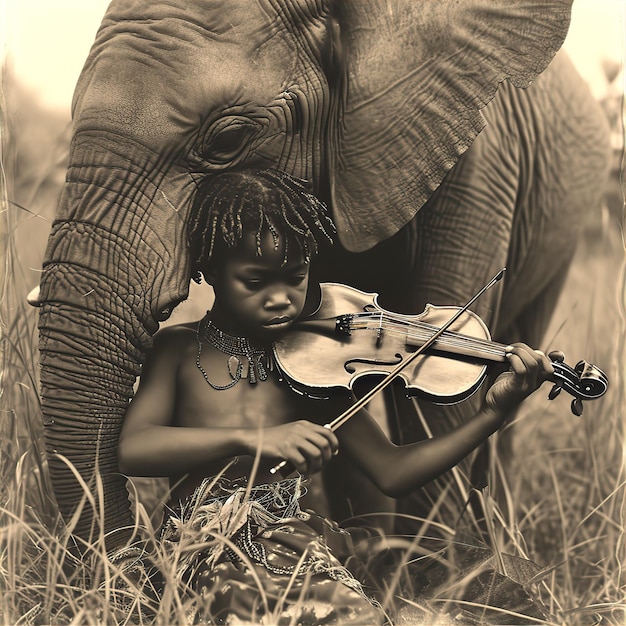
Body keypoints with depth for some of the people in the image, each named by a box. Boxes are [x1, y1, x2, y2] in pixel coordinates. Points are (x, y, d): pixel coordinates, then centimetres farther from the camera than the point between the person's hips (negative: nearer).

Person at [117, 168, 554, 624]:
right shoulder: (180, 350, 9)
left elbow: (392, 472, 6)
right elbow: (129, 449, -8)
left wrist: (496, 413, -5)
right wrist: (250, 438, -20)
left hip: (310, 551, 2)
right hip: (209, 557, -2)